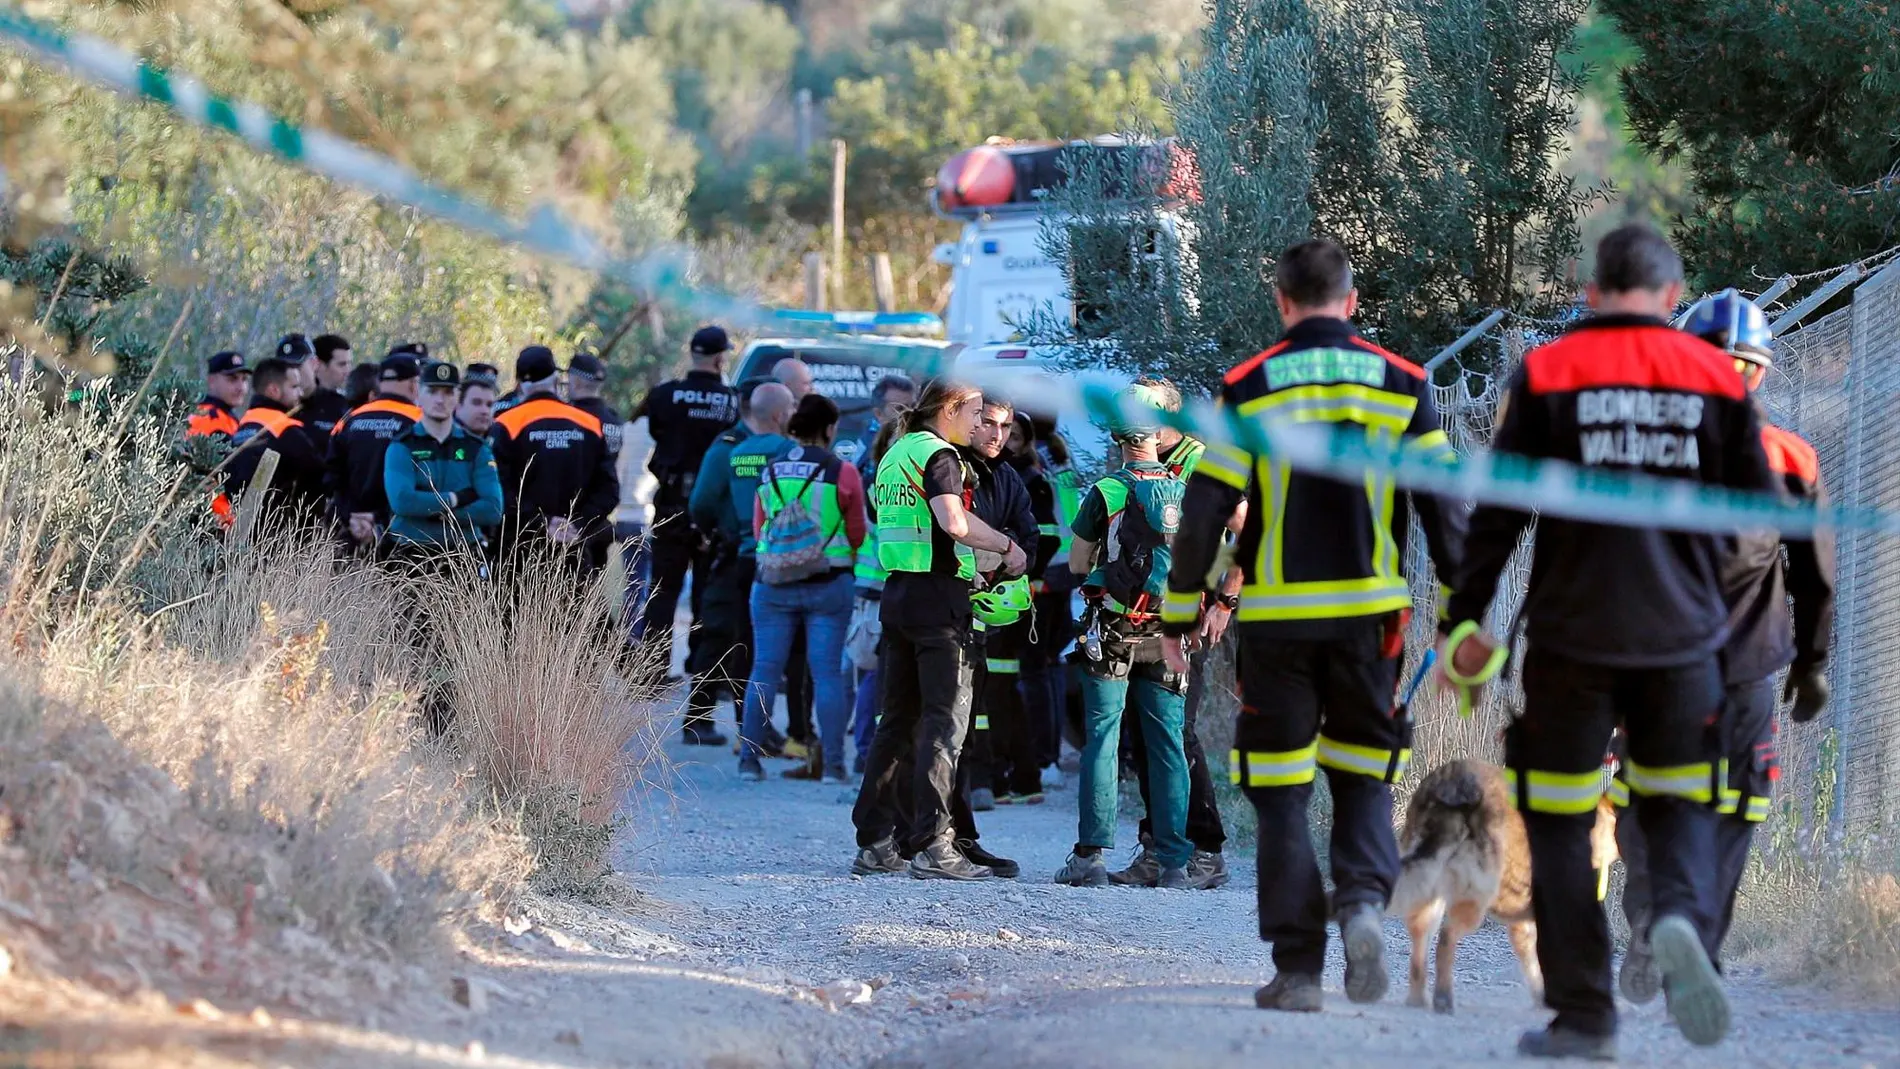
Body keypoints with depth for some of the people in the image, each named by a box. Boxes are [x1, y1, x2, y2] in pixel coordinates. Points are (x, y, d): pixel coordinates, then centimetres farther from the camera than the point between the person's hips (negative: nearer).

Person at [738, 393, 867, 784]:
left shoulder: (769, 472, 4)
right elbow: (856, 535, 1)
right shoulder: (842, 473, -7)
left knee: (764, 670, 6)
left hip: (772, 584, 3)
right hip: (828, 584, -3)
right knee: (827, 672, 0)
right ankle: (833, 763, -1)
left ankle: (749, 758, 6)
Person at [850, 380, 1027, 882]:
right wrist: (1007, 545, -12)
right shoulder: (939, 455, -10)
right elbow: (954, 523, -26)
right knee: (945, 721, -7)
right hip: (938, 597, -9)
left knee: (898, 720, 12)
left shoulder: (895, 455, 17)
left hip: (896, 593, 9)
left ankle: (874, 843, 12)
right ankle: (932, 846, -11)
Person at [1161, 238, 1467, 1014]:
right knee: (1363, 775, 15)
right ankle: (1364, 899, -12)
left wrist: (1179, 616, 5)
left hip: (1276, 619, -1)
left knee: (1281, 795, 6)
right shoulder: (1401, 386, 3)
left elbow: (1204, 512, -3)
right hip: (1369, 615, 1)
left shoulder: (1247, 390, -2)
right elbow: (1444, 507, 2)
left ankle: (1298, 970, 2)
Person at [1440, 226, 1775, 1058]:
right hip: (1681, 637, 2)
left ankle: (1582, 1014, 5)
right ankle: (1682, 919, -16)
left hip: (1572, 636, -2)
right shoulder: (1718, 377, 2)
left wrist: (1467, 622, 1)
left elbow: (1497, 511, -4)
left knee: (1561, 822, 7)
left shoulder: (1545, 374, -2)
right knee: (1678, 804, 15)